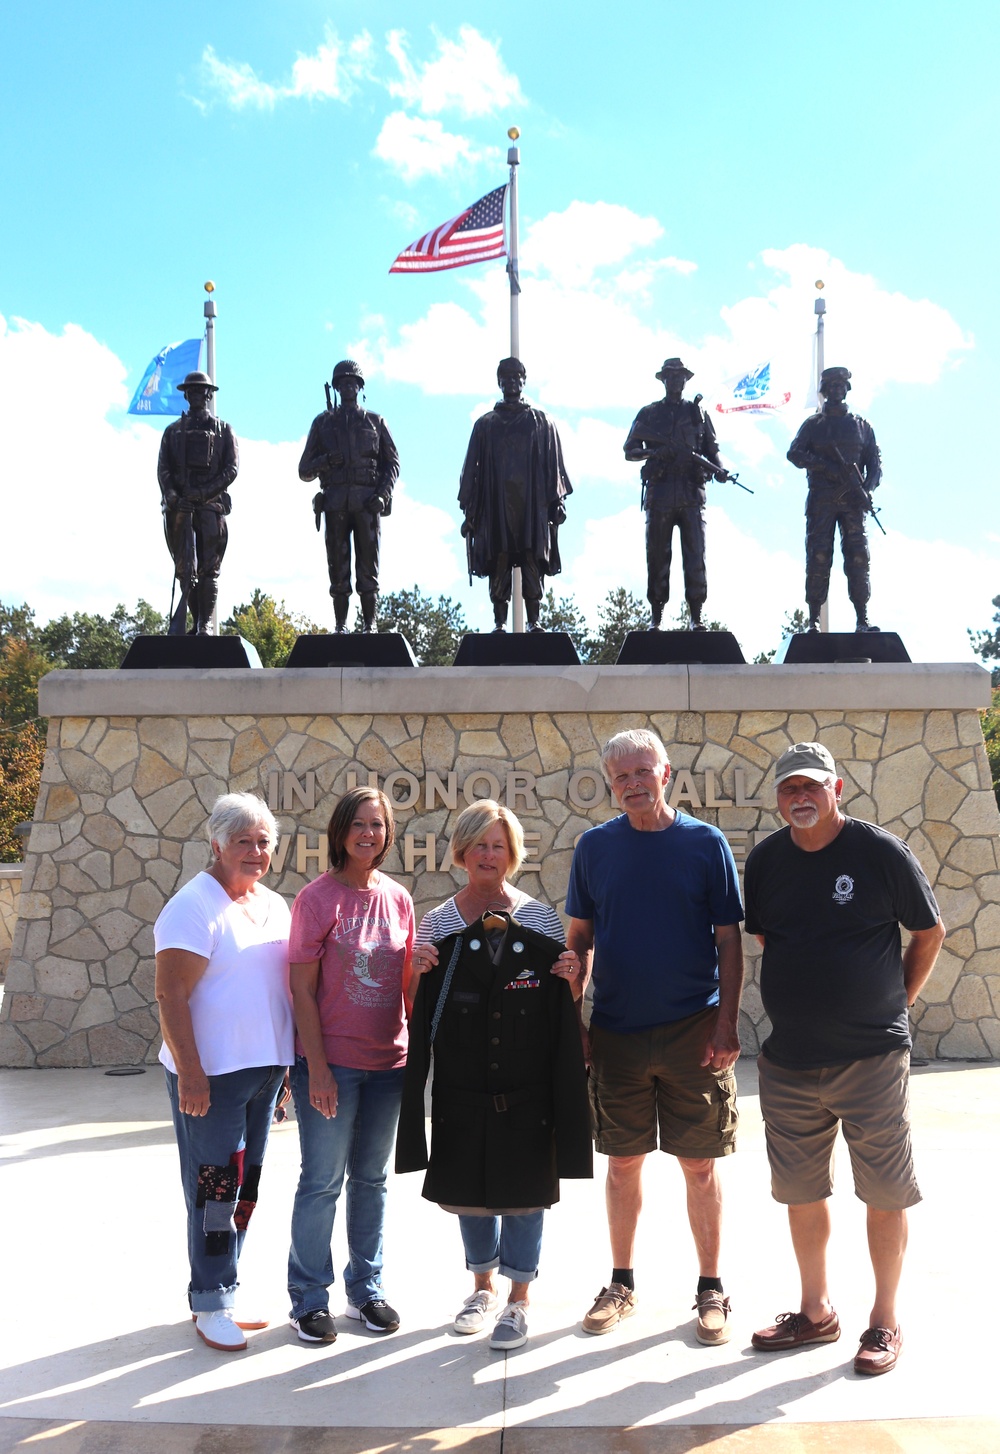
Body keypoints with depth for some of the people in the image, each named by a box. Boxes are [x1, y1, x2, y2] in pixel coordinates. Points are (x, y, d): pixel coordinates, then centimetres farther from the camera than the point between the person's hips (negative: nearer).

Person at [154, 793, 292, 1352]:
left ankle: (223, 1294, 27)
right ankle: (210, 1306, 14)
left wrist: (288, 1062, 16)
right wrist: (189, 1073, -22)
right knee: (215, 1188, 0)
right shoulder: (195, 905, -13)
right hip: (212, 1074, -7)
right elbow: (171, 995, -17)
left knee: (245, 1189, 14)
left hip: (266, 1069, 8)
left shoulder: (275, 905, 11)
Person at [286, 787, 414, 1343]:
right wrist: (317, 1067, -14)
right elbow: (302, 990, -11)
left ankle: (367, 1289, 30)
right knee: (323, 1181, 5)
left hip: (388, 1061, 5)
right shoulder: (317, 897, -10)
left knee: (372, 1178, 16)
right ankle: (310, 1298, 21)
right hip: (331, 1062, -4)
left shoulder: (398, 898, 4)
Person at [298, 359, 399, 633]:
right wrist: (325, 461, -8)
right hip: (336, 503, 1)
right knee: (338, 568, -2)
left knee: (368, 567, -5)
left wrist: (382, 495, -6)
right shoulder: (323, 422, 16)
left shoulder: (375, 422, 16)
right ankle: (341, 627, 0)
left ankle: (370, 626, -3)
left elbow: (392, 463, 11)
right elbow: (304, 471, 14)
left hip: (367, 502, -1)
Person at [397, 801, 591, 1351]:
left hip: (527, 1085, -2)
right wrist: (415, 971, -10)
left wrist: (572, 976, -13)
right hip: (461, 1085, 2)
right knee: (468, 1189, 13)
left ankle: (518, 1298, 22)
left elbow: (564, 1006, 8)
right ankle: (483, 1284, 35)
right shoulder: (438, 923, 4)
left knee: (523, 1190, 5)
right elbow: (419, 1008, 9)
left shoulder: (541, 919, 0)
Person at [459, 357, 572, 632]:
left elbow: (554, 464, 11)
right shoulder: (485, 424, 17)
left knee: (533, 561, -6)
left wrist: (557, 501, 1)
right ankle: (500, 622, -5)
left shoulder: (541, 421, 16)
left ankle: (534, 621, -5)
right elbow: (473, 466, 14)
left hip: (532, 504, 0)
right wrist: (469, 507, 6)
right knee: (499, 561, -5)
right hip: (496, 504, 0)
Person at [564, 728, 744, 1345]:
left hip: (693, 1030, -2)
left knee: (700, 1166, 6)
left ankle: (711, 1290, 21)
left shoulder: (706, 844, -3)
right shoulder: (595, 846, 3)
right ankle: (622, 1285, 27)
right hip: (617, 1032, 2)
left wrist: (727, 1023, -9)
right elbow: (580, 938, 8)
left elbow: (730, 941, -2)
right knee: (623, 1164, 11)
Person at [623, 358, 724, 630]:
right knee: (657, 556, 1)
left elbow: (711, 447, 15)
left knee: (695, 554, -6)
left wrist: (719, 468, -6)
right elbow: (629, 449, 8)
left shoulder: (697, 412, 15)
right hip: (660, 492, 0)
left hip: (691, 492, 0)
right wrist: (655, 452, -11)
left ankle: (696, 616, -3)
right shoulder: (649, 414, 12)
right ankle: (656, 616, 8)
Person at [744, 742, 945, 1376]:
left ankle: (886, 1320, 22)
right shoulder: (766, 860, 3)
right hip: (788, 1058, 4)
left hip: (872, 1057, -4)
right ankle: (817, 1311, 30)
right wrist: (804, 996, 11)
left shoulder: (882, 852, -8)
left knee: (886, 1194, 5)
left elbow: (930, 933, 3)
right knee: (801, 1191, 13)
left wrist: (894, 1001, 5)